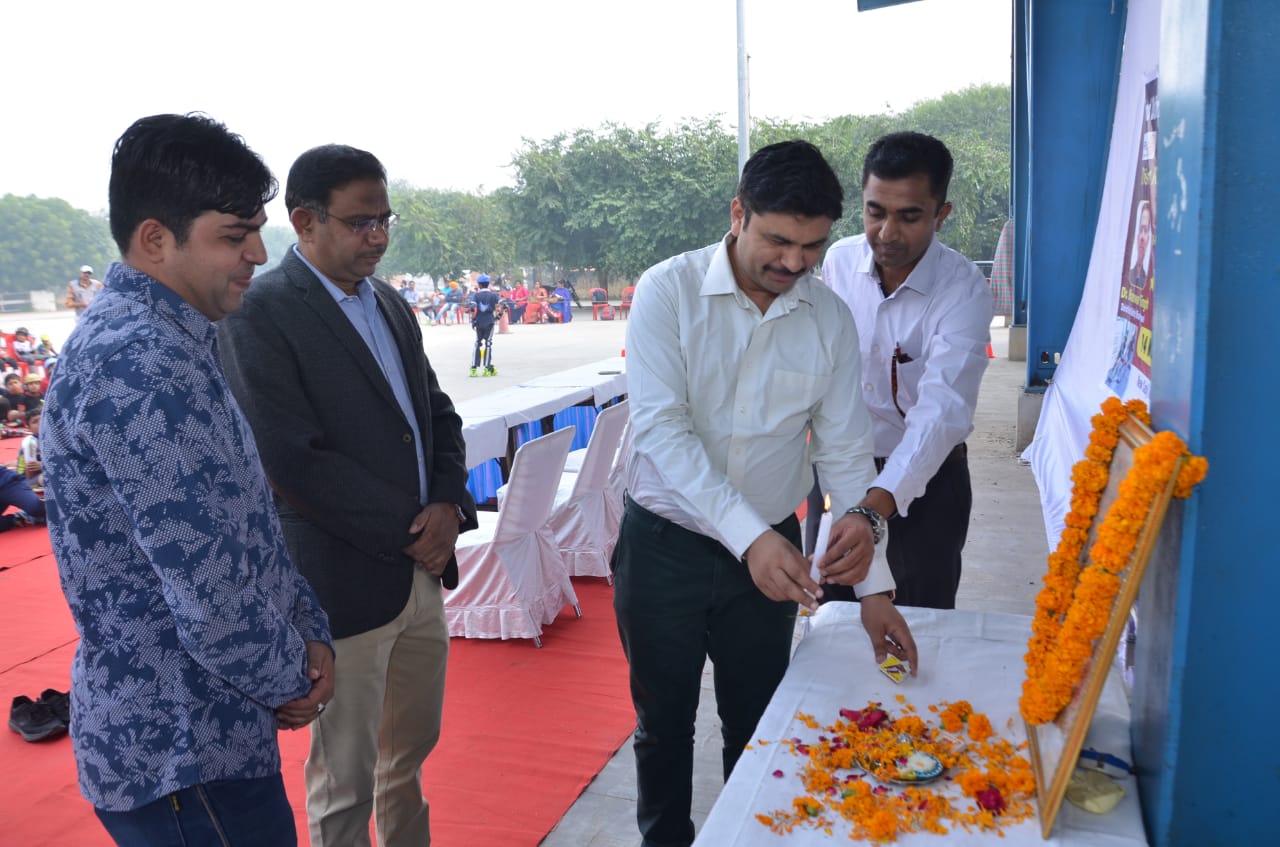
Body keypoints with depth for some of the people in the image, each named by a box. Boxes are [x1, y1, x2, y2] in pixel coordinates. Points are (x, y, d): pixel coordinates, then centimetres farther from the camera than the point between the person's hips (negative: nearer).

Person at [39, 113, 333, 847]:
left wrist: (310, 634, 2)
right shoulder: (137, 365, -25)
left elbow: (246, 520, 11)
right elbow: (212, 599, -27)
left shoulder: (170, 341, 7)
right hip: (181, 755, -9)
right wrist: (290, 681, -9)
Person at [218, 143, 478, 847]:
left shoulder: (392, 306, 11)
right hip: (346, 583, -7)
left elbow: (437, 414, 13)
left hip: (422, 570, 7)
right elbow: (292, 460, -20)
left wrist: (449, 504, -6)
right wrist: (408, 533, -15)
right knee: (346, 780, 10)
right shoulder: (259, 313, -13)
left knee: (412, 748, 22)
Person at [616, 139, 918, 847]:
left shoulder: (829, 319, -4)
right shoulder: (669, 291, -13)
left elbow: (844, 450, -1)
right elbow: (660, 425, -21)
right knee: (664, 723, 14)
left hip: (768, 550, 3)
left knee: (758, 723, 17)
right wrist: (749, 535, -31)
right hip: (664, 544, -2)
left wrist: (873, 588, -4)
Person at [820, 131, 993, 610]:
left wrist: (879, 502, -48)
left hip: (923, 478, -3)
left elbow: (942, 410, -35)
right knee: (832, 615, 18)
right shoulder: (840, 260, -9)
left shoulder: (963, 290, -23)